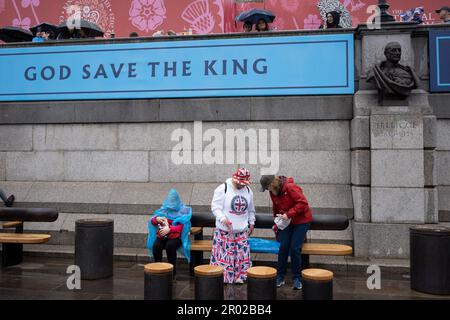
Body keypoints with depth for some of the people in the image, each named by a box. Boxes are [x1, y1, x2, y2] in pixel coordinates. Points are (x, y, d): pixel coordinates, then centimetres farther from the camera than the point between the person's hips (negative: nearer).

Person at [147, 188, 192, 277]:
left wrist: (169, 229, -22)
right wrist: (156, 219, -12)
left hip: (175, 236, -3)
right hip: (162, 235, 3)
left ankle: (172, 271, -19)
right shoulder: (163, 209, 18)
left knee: (170, 246, -34)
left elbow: (182, 226, -7)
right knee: (156, 246, -28)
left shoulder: (183, 210, 6)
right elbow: (152, 222, 13)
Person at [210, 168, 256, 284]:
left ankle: (239, 277, 21)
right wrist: (223, 219, -25)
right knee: (223, 254, -4)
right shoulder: (223, 189, -9)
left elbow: (251, 209, 22)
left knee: (242, 254, 6)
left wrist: (251, 223, 17)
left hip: (242, 231, 5)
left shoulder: (248, 190, 9)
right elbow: (215, 207, -12)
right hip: (224, 230, -5)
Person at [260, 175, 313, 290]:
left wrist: (288, 214, -28)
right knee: (283, 246, -2)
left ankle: (297, 279, 9)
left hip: (301, 221, -6)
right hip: (286, 222, 6)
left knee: (295, 249, -7)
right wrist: (277, 222, 14)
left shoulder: (290, 187, -25)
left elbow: (303, 202, -27)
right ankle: (280, 276, 11)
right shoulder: (273, 192, -1)